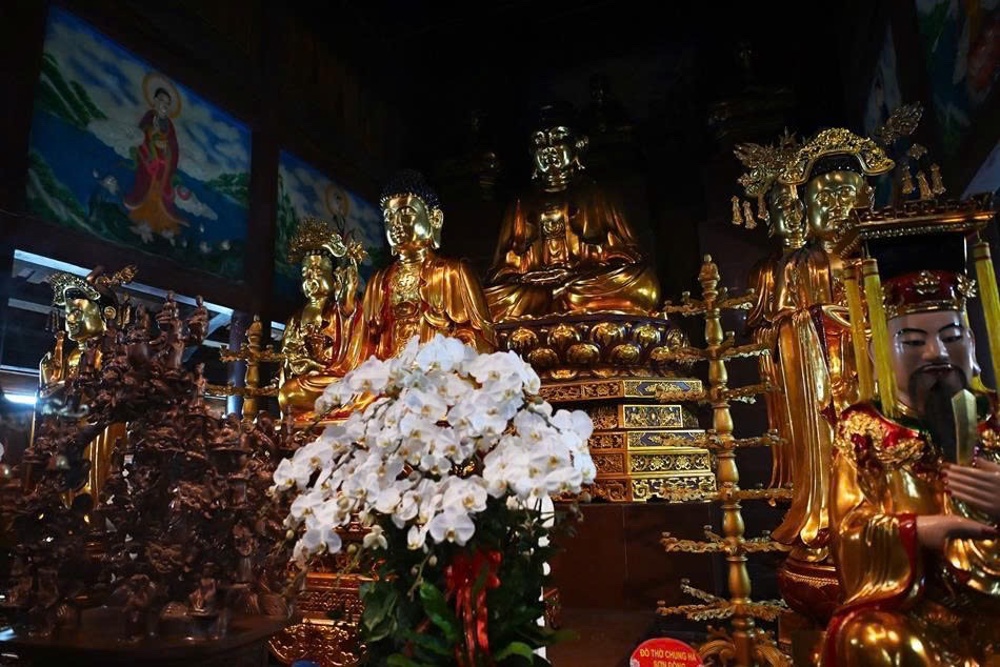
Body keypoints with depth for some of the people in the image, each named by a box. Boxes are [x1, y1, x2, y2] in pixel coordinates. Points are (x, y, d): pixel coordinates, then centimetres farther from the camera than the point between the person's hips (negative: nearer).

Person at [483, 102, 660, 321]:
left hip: (594, 283, 0)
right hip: (533, 289, 1)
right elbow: (508, 266, 11)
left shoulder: (595, 196, 14)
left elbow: (622, 255, 6)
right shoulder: (522, 206, 17)